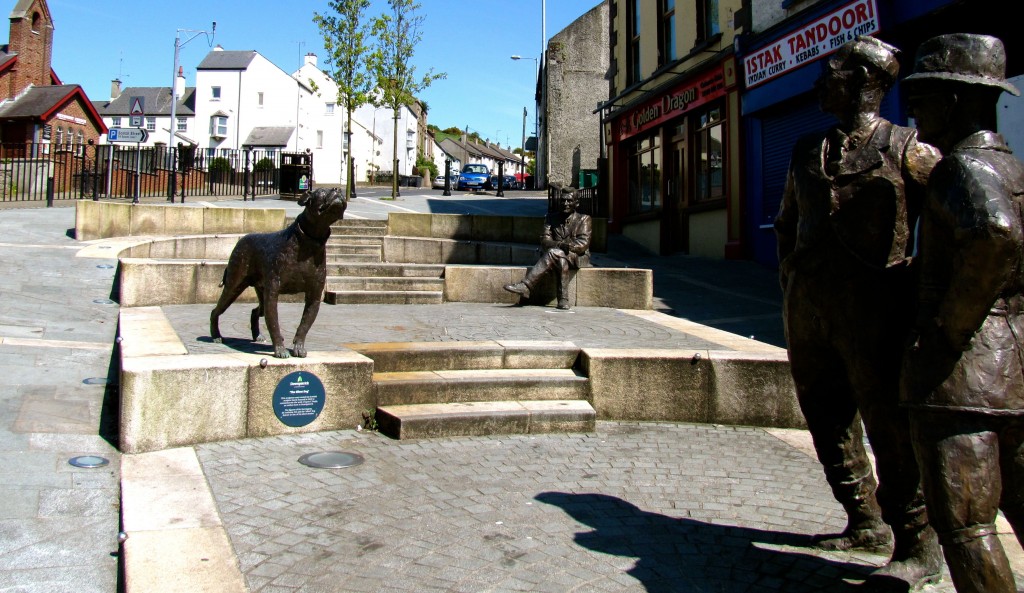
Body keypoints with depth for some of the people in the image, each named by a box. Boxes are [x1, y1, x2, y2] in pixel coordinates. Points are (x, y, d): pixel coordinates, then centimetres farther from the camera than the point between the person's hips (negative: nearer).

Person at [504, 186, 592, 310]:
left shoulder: (584, 219, 7)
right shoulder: (551, 218, 16)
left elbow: (583, 245, -7)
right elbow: (545, 241, 2)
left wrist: (561, 246, -20)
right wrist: (561, 245, -19)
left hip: (577, 258, -2)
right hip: (557, 256, 2)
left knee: (553, 253, -32)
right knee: (561, 260, -35)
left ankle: (525, 286, -36)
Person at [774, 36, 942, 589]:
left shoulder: (906, 149, -4)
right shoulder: (806, 152, 15)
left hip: (872, 312, -7)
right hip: (806, 311, 7)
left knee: (891, 428, -3)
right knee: (829, 423, 13)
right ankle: (866, 523, 29)